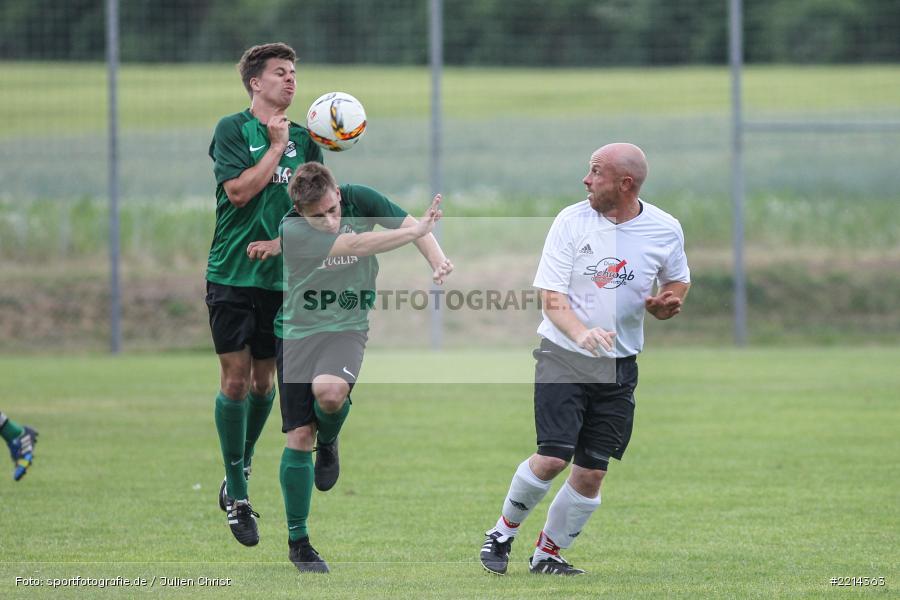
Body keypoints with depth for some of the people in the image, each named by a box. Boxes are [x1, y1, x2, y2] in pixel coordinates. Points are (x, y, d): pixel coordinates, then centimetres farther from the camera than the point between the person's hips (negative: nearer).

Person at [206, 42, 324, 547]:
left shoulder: (303, 139, 10)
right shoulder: (233, 130, -3)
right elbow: (239, 191, -15)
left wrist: (282, 241, -8)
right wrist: (276, 146, -11)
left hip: (280, 276, 4)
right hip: (232, 274, -4)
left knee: (264, 379, 8)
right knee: (236, 378, -6)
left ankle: (240, 474, 27)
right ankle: (237, 494, 1)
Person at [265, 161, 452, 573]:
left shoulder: (359, 199, -10)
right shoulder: (291, 231, -21)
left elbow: (409, 224, -2)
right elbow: (358, 245, -28)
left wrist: (437, 260, -21)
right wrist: (418, 230, -26)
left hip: (347, 327, 1)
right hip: (296, 332, -1)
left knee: (329, 390, -33)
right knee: (298, 437, -3)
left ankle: (328, 441, 3)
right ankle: (297, 540, 10)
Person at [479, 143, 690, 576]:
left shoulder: (664, 230, -1)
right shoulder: (571, 222, -8)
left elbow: (678, 281, 18)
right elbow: (552, 298, -10)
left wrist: (667, 302, -6)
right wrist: (581, 334, -30)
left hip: (618, 368, 3)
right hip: (563, 357, -3)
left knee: (591, 474, 1)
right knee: (553, 457, -15)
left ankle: (547, 553, 20)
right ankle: (502, 532, 9)